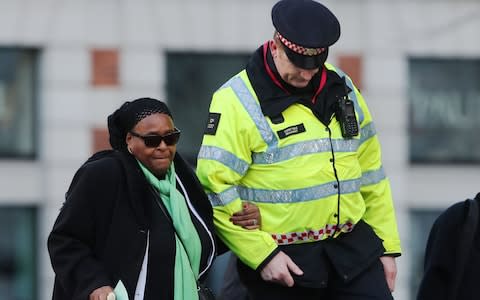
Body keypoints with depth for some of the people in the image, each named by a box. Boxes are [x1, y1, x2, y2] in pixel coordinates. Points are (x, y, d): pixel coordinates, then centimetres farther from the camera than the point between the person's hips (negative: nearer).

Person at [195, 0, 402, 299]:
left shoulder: (342, 89, 9)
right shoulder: (237, 101, -10)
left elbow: (370, 173, 16)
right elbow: (215, 189, -13)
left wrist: (387, 245, 14)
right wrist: (261, 255, -17)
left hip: (352, 248, 5)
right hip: (280, 258, -5)